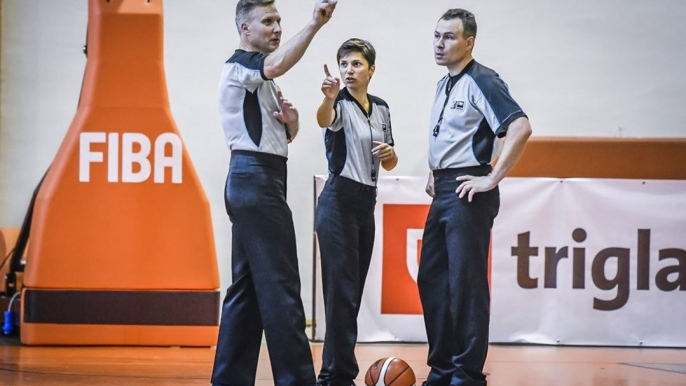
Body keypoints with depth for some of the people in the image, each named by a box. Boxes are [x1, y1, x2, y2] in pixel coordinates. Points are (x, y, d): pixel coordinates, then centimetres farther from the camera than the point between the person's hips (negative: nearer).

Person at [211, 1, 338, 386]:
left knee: (247, 285, 8)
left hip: (256, 183, 10)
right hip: (256, 178, -10)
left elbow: (284, 136, 24)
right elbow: (279, 64, -31)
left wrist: (290, 120, 2)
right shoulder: (240, 65, -7)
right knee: (280, 286, -13)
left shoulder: (262, 77, 23)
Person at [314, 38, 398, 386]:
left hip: (366, 203, 7)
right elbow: (324, 120, -35)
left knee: (353, 291, 9)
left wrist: (390, 154, -5)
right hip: (339, 201, -7)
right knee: (342, 290, -10)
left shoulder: (381, 108, 11)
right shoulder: (341, 105, -9)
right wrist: (329, 98, -57)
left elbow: (390, 164, 18)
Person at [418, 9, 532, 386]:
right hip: (443, 192, 9)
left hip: (467, 192, -9)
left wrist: (492, 179, -22)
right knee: (431, 279, 11)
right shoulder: (444, 85, 15)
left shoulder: (481, 82, -12)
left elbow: (520, 128, -23)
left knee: (466, 283, -6)